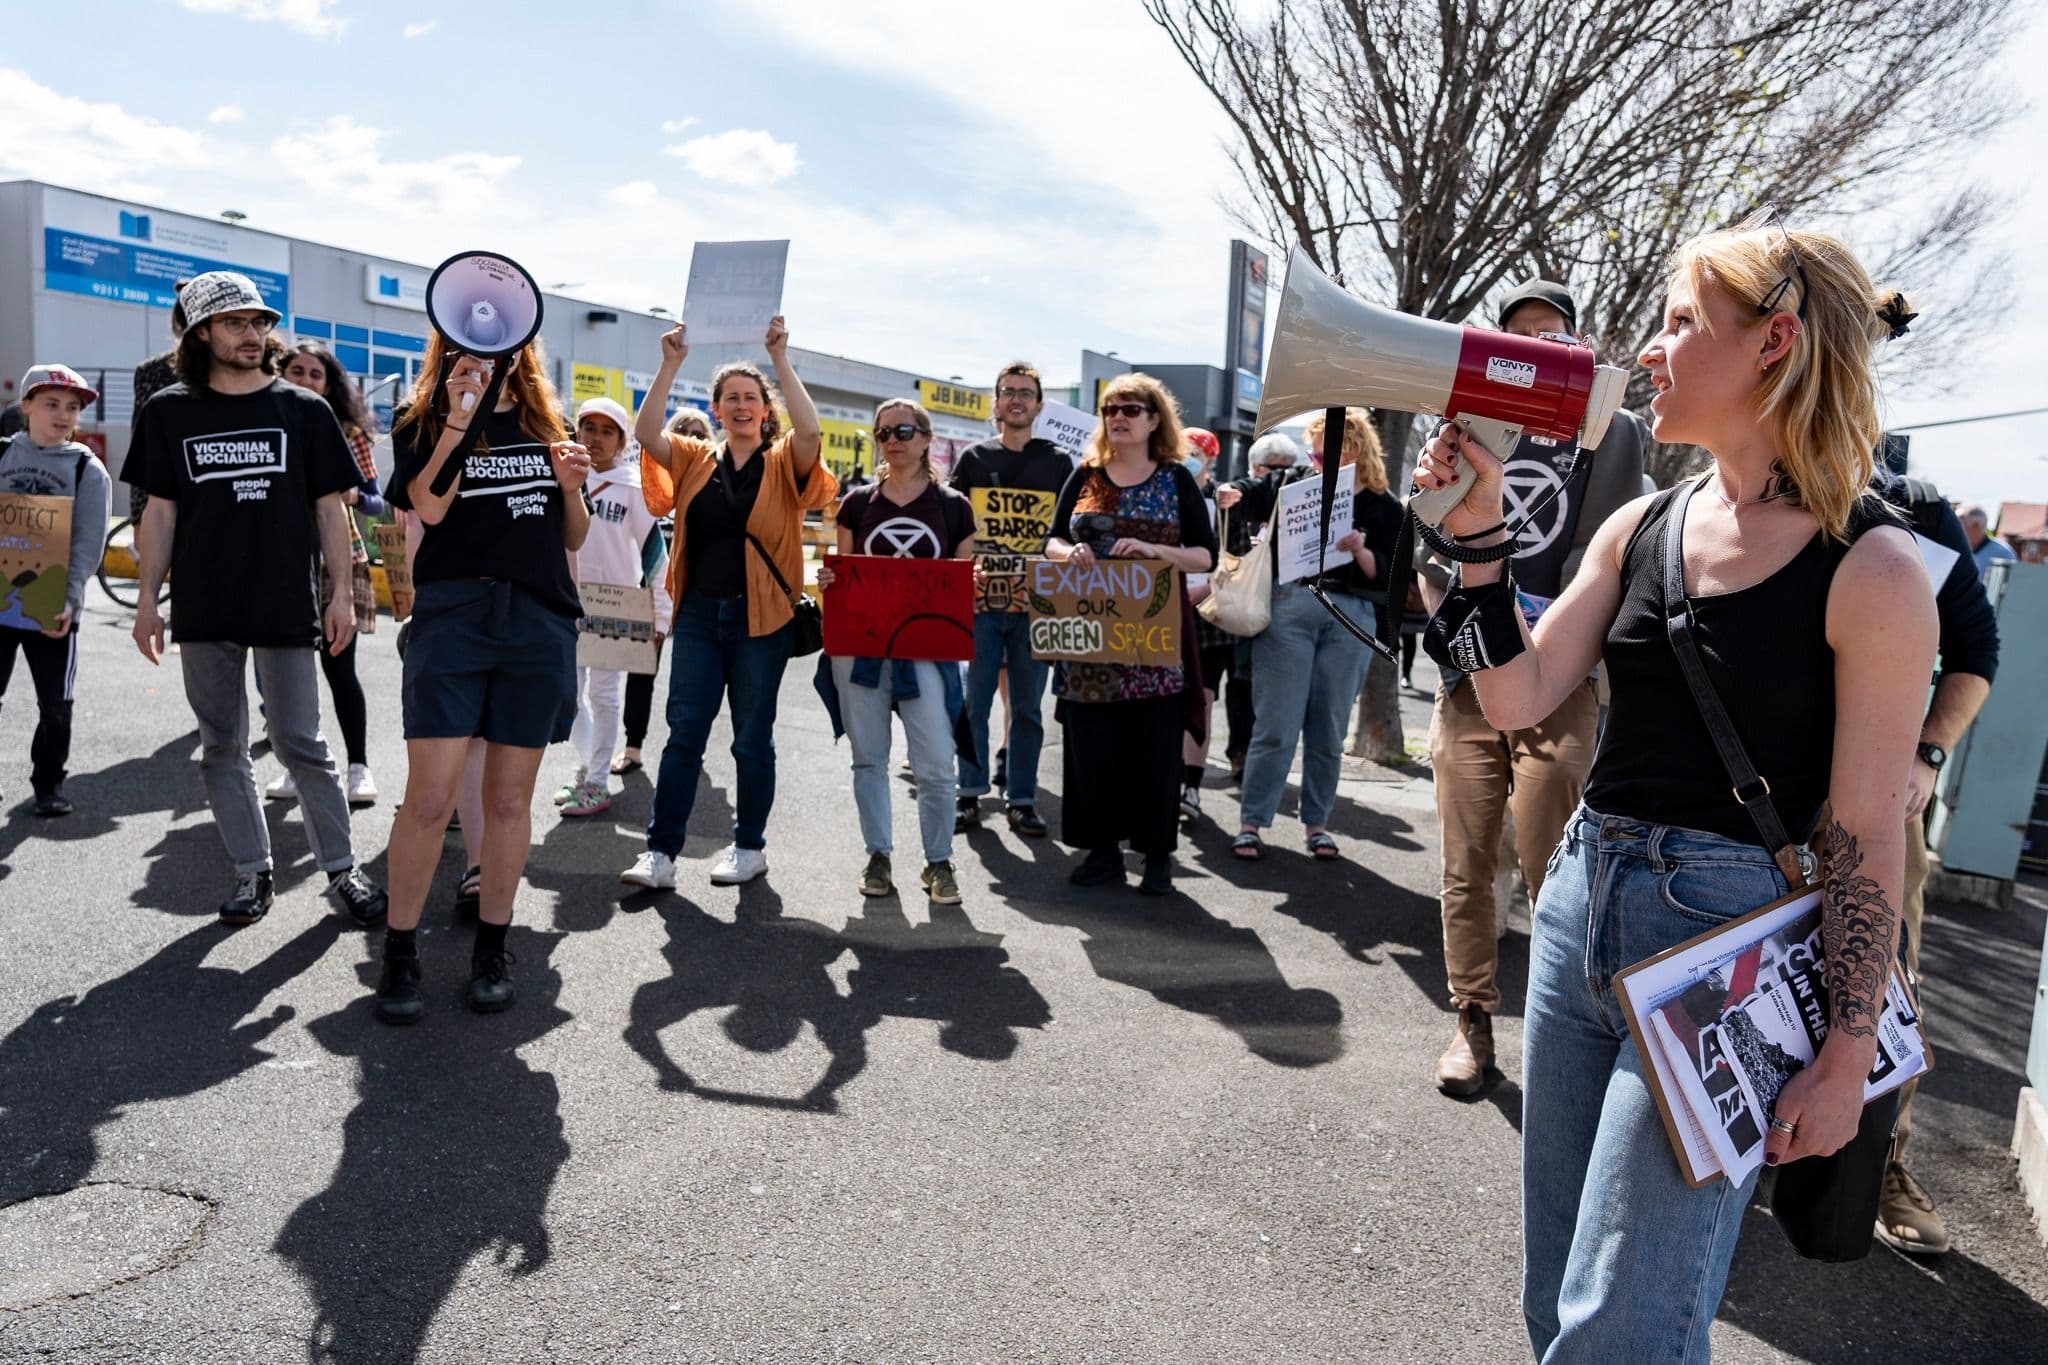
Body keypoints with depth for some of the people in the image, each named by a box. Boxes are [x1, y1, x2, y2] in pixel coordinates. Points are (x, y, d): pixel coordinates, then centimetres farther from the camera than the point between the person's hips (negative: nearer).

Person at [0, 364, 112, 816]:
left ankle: (49, 783, 19)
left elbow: (87, 545, -7)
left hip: (52, 606, -2)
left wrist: (69, 599, -18)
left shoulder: (87, 469, -1)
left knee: (55, 703, 4)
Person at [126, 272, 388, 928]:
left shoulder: (303, 410, 3)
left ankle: (342, 869, 10)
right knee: (221, 749, 8)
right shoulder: (169, 412, 7)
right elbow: (161, 511, 8)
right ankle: (253, 873, 18)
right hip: (204, 609, 3)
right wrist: (148, 598, 4)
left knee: (299, 744, -2)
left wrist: (341, 592, -3)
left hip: (286, 605, -2)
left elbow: (329, 507, 3)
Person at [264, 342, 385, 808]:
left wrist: (354, 496, -18)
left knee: (339, 667, -2)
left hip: (338, 561, -2)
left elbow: (377, 502, 2)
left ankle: (359, 768, 7)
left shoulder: (348, 433, 3)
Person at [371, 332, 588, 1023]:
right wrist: (460, 416, -15)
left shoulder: (546, 426, 16)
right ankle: (399, 954, 8)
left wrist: (571, 489, -1)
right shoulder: (423, 423, 7)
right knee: (430, 797, -7)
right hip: (453, 618, -3)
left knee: (510, 797, 7)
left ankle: (491, 949, 19)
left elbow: (574, 539, 18)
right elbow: (429, 507, -12)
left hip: (541, 624, 3)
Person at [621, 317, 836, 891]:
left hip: (760, 617, -2)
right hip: (698, 613, 3)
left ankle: (749, 845, 21)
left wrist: (781, 359, -19)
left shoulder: (784, 464, 1)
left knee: (752, 737, 7)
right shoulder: (695, 459, 9)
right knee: (683, 731, 1)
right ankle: (661, 852, 4)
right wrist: (671, 363, -10)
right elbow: (646, 433, -6)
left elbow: (810, 432, -19)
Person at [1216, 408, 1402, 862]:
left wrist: (1360, 550, -16)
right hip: (1289, 606, -1)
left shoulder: (1383, 508, 6)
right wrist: (1229, 495, -12)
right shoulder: (1293, 482, 8)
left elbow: (1388, 577, 1)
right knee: (1275, 726, -2)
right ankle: (1251, 821, 6)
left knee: (1328, 730, 9)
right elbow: (1243, 493, 11)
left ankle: (1317, 822, 21)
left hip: (1349, 619, 1)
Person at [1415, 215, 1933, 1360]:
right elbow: (1521, 699, 2)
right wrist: (1479, 532, -6)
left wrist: (1850, 1052, -8)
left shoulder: (1872, 569, -11)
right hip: (1581, 892, 6)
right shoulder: (1643, 526, 6)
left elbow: (1868, 830, -9)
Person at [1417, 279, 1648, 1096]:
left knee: (1552, 871, -6)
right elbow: (1433, 546, 12)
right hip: (1469, 676, 3)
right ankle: (1473, 1021, 16)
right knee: (1466, 866, 5)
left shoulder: (1613, 432, 9)